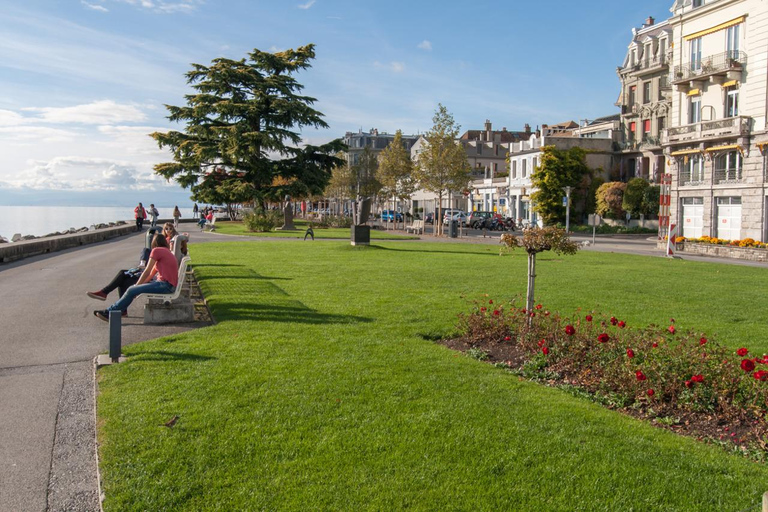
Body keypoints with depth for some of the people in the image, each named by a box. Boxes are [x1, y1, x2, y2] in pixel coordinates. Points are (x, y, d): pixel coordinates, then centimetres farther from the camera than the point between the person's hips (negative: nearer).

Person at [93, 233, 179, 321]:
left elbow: (147, 272, -8)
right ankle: (122, 309, 21)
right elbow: (152, 274, 17)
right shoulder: (166, 252, 22)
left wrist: (137, 285, 2)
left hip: (165, 285, -10)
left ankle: (110, 312, -2)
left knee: (131, 291, -12)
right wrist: (138, 285, 10)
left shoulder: (156, 251, -7)